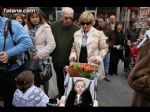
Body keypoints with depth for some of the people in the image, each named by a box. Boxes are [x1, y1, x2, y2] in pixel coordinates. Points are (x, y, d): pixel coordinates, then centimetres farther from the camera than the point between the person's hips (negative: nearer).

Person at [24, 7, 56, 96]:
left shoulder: (45, 28, -10)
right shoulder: (26, 28, 1)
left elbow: (52, 44, -15)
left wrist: (39, 54, -17)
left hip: (43, 59, -3)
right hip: (31, 60, 3)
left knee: (44, 79, 14)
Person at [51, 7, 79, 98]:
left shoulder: (76, 29, -15)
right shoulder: (54, 26, -5)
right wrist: (51, 54, 1)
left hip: (70, 60, -3)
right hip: (57, 59, 4)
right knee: (59, 78, 22)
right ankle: (61, 93, 44)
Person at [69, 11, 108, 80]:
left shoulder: (99, 34, -3)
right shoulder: (76, 34, 9)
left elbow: (104, 48, 1)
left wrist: (99, 57, -13)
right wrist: (73, 55, -1)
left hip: (93, 66, -3)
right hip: (79, 65, 3)